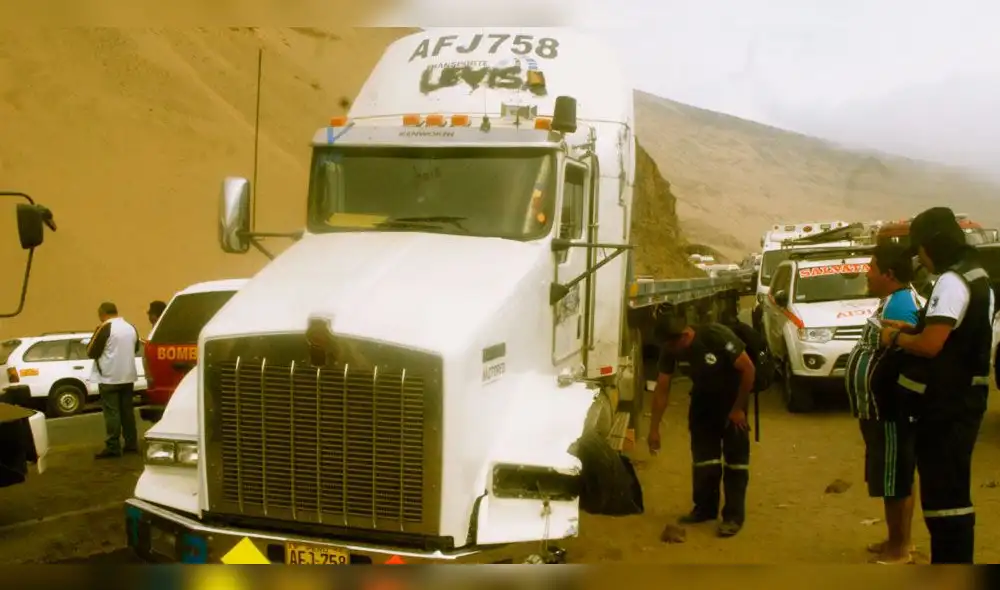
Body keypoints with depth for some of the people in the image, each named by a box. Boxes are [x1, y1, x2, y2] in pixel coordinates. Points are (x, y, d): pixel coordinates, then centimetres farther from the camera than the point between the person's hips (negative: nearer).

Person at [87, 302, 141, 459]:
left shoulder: (105, 328, -14)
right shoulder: (131, 328, 9)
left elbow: (91, 352, -11)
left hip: (109, 377, -7)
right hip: (128, 376, 7)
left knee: (111, 412, -4)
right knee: (127, 410, 13)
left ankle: (113, 447, -3)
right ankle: (131, 443, 17)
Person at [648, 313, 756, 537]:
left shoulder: (717, 336, -34)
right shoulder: (669, 349, -19)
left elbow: (748, 368, -25)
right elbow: (662, 388, -11)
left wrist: (738, 408, -19)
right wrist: (654, 428, -12)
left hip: (731, 394, -4)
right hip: (703, 395, 5)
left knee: (735, 455, -6)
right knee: (702, 453, 4)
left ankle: (734, 515, -1)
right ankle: (704, 508, 17)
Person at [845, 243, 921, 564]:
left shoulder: (899, 306, -22)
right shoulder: (895, 300, 11)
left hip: (891, 414, -11)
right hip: (881, 411, 11)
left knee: (895, 482, 1)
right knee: (895, 481, 19)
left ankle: (899, 551, 12)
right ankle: (899, 541, 30)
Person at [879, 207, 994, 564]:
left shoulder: (952, 282, -20)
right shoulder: (975, 276, 13)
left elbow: (929, 345, -26)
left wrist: (896, 338, -8)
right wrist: (911, 330, 11)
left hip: (947, 403, -11)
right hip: (961, 397, 11)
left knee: (943, 491, -5)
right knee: (949, 488, 18)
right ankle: (953, 562, 28)